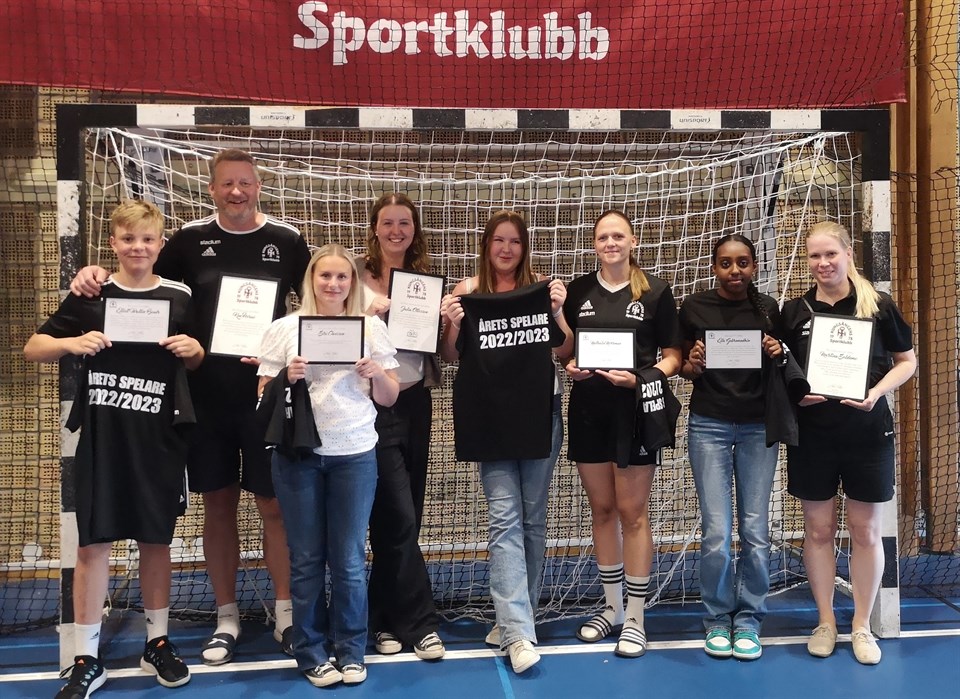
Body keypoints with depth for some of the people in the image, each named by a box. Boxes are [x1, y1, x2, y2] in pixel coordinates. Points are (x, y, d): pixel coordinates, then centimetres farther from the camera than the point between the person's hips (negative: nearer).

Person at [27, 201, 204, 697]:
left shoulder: (179, 298, 3)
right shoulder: (89, 296, 1)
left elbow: (195, 363, 14)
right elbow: (32, 349, 4)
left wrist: (194, 349, -9)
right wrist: (71, 343, -15)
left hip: (158, 438, 1)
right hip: (100, 436, -1)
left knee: (156, 539, 10)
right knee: (93, 543, 2)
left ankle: (157, 643, 27)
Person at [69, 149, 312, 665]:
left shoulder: (286, 241, 0)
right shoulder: (191, 239, 3)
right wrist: (97, 275, -8)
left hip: (266, 393, -2)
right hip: (206, 396, 2)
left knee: (274, 505, 3)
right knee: (218, 505, 10)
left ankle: (285, 614, 19)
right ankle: (226, 619, 24)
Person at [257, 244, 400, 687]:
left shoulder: (372, 327, 5)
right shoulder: (285, 328, 3)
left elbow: (390, 398, 7)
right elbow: (264, 396, 5)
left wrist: (375, 374, -12)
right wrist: (287, 378, -14)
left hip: (355, 454, 0)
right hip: (298, 454, 0)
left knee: (349, 559, 5)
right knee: (307, 559, 6)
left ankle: (350, 651, 19)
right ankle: (312, 653, 20)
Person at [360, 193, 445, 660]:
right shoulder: (357, 281, -4)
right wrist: (367, 319, -21)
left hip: (415, 405, 5)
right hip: (373, 406, -5)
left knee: (404, 517, 11)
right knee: (399, 520, -4)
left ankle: (387, 619, 24)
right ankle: (419, 623, 11)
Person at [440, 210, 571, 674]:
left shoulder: (541, 288, 4)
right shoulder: (468, 292, 3)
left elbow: (565, 348, 2)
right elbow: (451, 358, 3)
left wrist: (557, 310, -14)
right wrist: (452, 323, -15)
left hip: (539, 412, 1)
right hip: (490, 417, -1)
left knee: (532, 517, 8)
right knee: (504, 518, -8)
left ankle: (515, 615, 23)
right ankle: (518, 632, -9)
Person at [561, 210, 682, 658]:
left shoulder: (655, 291, -1)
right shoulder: (578, 291, 8)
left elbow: (673, 356, 0)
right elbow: (565, 348, 14)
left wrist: (641, 378, -17)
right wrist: (570, 367, -7)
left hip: (635, 410, -3)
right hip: (588, 410, 3)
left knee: (632, 512, 0)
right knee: (602, 509, 11)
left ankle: (635, 618, 11)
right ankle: (612, 606, 25)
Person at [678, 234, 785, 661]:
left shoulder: (768, 308, 5)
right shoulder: (694, 307, 0)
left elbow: (778, 369, 14)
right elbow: (685, 370, 8)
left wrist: (777, 355, -8)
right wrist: (692, 364, -14)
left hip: (758, 426, 2)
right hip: (709, 425, -1)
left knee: (755, 531, 2)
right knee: (717, 533, -5)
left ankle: (748, 618, 18)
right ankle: (717, 617, 15)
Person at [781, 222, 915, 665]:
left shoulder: (877, 305, -2)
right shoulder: (794, 311, 2)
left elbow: (907, 361, 4)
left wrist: (876, 392, -13)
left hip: (867, 431, -1)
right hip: (811, 433, 1)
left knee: (865, 530, 7)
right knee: (818, 529, 8)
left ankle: (862, 625, 22)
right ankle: (825, 621, 23)